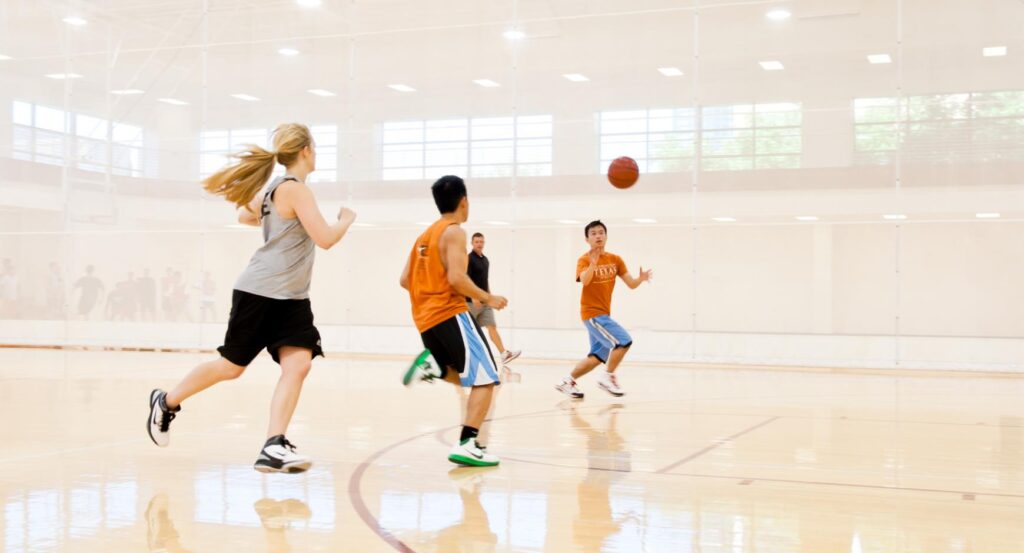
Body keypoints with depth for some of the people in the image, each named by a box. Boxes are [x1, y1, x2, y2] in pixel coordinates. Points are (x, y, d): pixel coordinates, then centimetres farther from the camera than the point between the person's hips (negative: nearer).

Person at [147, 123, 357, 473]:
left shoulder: (274, 188, 12)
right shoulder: (295, 189, -16)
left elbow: (244, 215, 28)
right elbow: (325, 239, -20)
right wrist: (346, 219, -2)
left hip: (291, 297, 8)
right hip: (260, 292, -8)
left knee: (298, 364, -10)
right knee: (232, 366, 4)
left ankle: (274, 447, -14)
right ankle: (166, 402, 27)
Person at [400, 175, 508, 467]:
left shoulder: (426, 234, 19)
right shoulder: (454, 232, -7)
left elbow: (405, 280, 19)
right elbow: (457, 277, -19)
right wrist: (487, 298, -6)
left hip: (425, 318, 9)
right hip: (450, 314, -9)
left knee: (465, 376, 24)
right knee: (485, 379, -6)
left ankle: (431, 364, -4)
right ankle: (467, 445, -17)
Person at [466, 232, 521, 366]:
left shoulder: (485, 260, 14)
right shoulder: (468, 259, -11)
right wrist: (473, 296, -27)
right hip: (471, 300, -7)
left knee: (492, 326, -1)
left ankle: (504, 354, -7)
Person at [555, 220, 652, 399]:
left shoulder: (615, 260, 5)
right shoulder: (584, 260, -12)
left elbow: (631, 284, 1)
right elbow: (584, 280, -32)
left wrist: (641, 278, -22)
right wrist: (593, 264, -51)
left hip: (603, 314, 7)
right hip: (592, 313, -7)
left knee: (598, 357, 13)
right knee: (623, 341, -20)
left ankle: (567, 382, 24)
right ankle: (608, 378, -6)